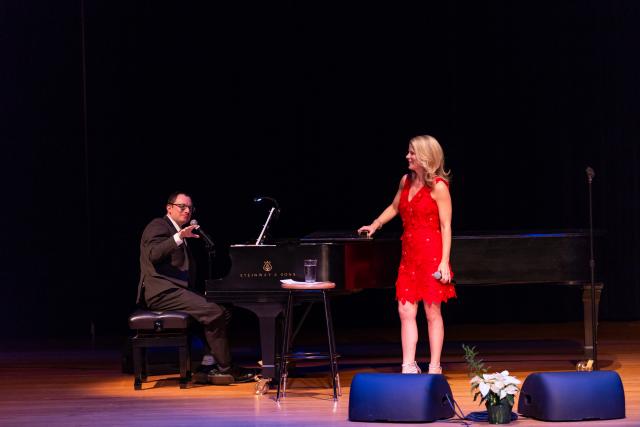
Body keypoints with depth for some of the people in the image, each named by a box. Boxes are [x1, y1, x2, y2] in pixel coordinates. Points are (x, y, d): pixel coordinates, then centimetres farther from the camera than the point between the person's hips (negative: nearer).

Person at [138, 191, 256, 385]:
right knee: (213, 312, -21)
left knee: (223, 313, -5)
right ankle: (225, 368, -12)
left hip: (176, 291, 10)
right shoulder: (158, 226, -3)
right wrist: (179, 237, -33)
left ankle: (207, 367, -10)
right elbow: (154, 254, -23)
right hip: (162, 291, -10)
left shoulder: (181, 232, 26)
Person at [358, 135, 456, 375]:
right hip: (409, 254, 6)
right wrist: (374, 226, 22)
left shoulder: (438, 187, -9)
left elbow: (446, 226, -11)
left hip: (431, 254, -6)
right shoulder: (406, 181, 10)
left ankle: (435, 367, 7)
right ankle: (408, 366, 4)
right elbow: (394, 208, 30)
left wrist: (444, 261, -16)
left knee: (432, 312, 0)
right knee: (406, 311, 2)